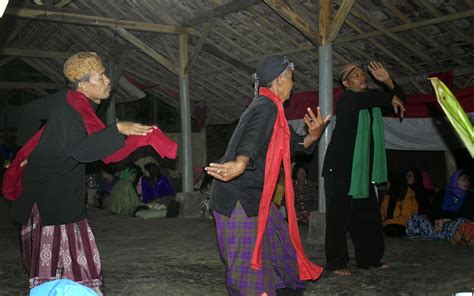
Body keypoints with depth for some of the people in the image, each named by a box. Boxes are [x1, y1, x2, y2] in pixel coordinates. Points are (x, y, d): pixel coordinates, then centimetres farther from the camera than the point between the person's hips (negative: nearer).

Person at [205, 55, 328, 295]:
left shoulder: (268, 107, 16)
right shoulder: (267, 107, -16)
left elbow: (292, 143, 20)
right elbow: (253, 137, -37)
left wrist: (312, 136, -1)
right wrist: (241, 163, -57)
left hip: (251, 197, 11)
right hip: (239, 199, -11)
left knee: (279, 245, 19)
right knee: (249, 263, -5)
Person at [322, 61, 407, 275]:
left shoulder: (370, 101, 13)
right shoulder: (346, 99, -10)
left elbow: (400, 98, 16)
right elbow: (368, 97, -30)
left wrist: (387, 81, -1)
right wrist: (390, 98, -13)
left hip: (362, 168, 8)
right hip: (340, 168, -8)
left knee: (367, 214, 10)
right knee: (339, 215, -6)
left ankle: (369, 258, 21)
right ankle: (336, 263, 0)